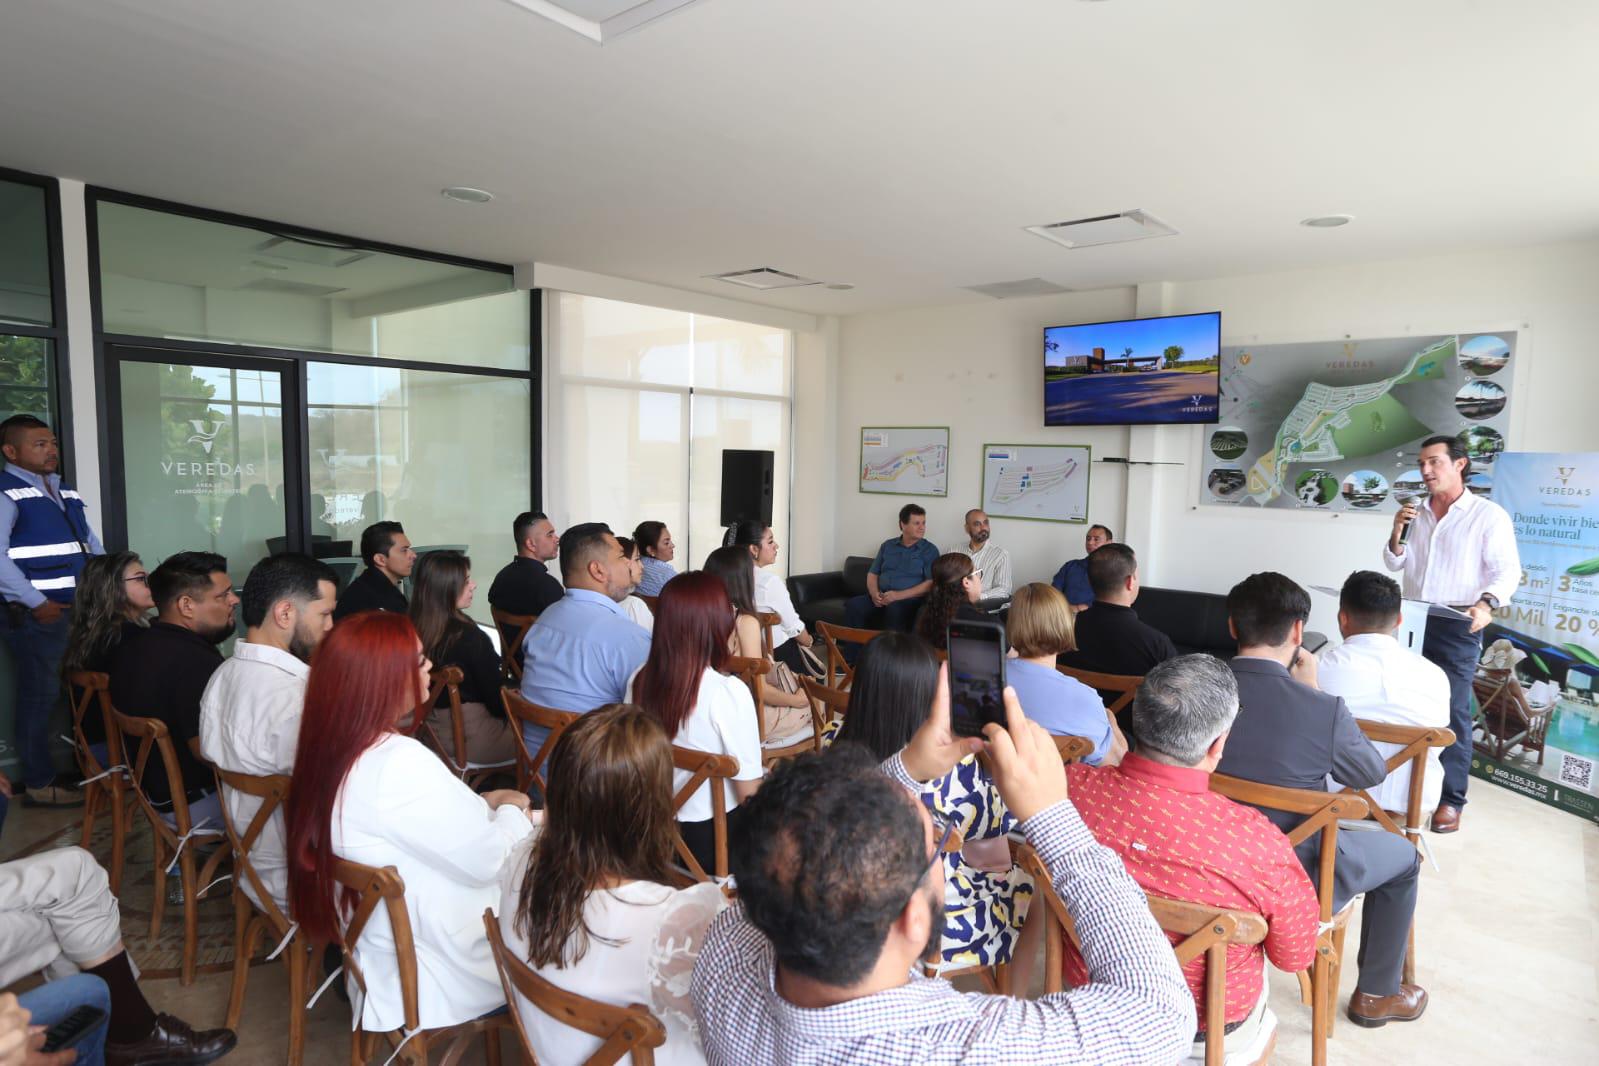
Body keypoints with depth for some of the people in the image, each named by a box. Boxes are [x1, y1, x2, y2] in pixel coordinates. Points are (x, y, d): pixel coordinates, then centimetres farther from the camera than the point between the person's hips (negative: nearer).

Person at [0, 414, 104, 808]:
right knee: (40, 695, 0)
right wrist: (37, 604, -17)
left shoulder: (67, 492, 16)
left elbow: (93, 546, 21)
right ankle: (38, 783, 12)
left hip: (80, 610, 8)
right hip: (35, 614, -7)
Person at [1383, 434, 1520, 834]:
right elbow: (1395, 564, 16)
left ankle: (1451, 799, 3)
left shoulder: (1489, 515, -5)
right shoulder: (1416, 514, 13)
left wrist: (1486, 603, -28)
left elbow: (1507, 571, -10)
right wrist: (1398, 533, -3)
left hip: (1457, 625, -5)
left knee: (1452, 711, -5)